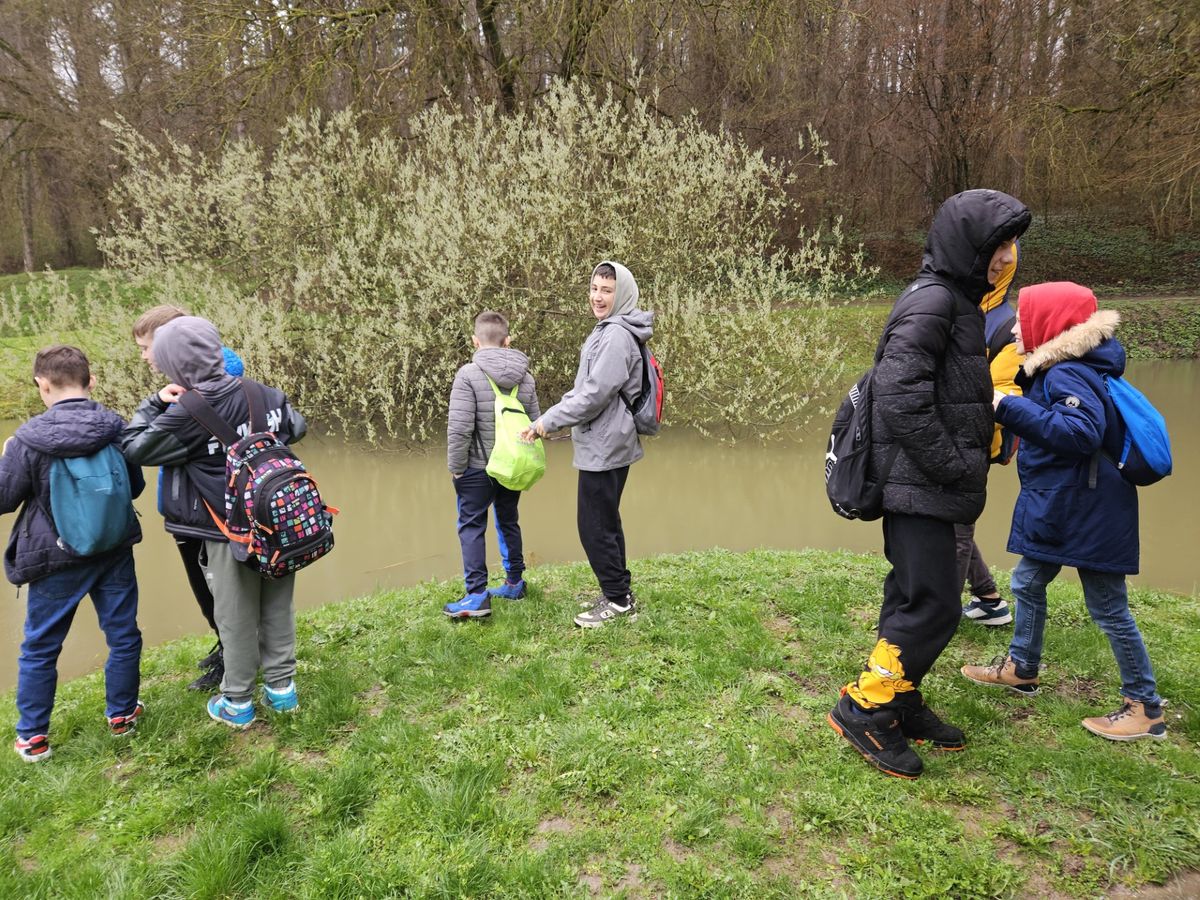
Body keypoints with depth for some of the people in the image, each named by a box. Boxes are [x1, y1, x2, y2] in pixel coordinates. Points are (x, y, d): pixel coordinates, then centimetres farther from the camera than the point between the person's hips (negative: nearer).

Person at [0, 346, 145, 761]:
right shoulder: (116, 428, -8)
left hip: (57, 559, -2)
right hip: (114, 552, 2)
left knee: (39, 648, 14)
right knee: (123, 635, 17)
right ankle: (121, 713, 30)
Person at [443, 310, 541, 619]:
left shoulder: (469, 374, -16)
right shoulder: (525, 377, 2)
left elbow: (459, 428, -19)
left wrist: (455, 466, -8)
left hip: (478, 468, -5)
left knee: (472, 527, 3)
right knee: (508, 522, 19)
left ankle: (477, 596, 0)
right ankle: (514, 582, 29)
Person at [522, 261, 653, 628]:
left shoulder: (617, 336, -18)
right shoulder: (607, 331, 14)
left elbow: (595, 395, -22)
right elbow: (585, 389, 19)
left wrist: (549, 421, -13)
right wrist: (550, 419, 12)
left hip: (605, 447, -10)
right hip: (604, 444, 10)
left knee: (595, 525, -1)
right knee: (606, 522, 17)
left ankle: (617, 600, 12)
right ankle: (618, 595, 28)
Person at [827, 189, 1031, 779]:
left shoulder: (955, 300, 16)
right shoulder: (932, 299, -15)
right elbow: (901, 397, -24)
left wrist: (974, 458, 12)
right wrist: (954, 468, -18)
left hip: (926, 488, 10)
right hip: (918, 488, -10)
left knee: (913, 598, 15)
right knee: (933, 605, -6)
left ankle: (900, 705, 27)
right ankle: (863, 709, 6)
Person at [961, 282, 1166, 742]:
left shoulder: (1069, 374, -23)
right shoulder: (1057, 369, 8)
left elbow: (1081, 432, -36)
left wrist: (1011, 409, -34)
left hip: (1089, 516, -10)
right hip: (1057, 512, 10)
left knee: (1109, 610, 2)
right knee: (1027, 585, 19)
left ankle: (1145, 708, 17)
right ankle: (1021, 669, 36)